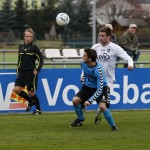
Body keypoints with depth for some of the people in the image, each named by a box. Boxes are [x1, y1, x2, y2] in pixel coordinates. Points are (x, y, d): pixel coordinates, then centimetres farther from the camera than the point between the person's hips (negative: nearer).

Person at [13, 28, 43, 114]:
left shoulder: (34, 47, -6)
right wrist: (18, 70, 13)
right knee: (16, 89, -9)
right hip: (22, 73, 5)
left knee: (31, 93, -2)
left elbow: (41, 60, -3)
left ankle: (39, 109, 18)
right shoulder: (21, 47, 9)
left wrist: (37, 70, -12)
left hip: (31, 73, -5)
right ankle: (31, 101, 15)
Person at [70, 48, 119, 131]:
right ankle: (80, 119, 15)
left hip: (100, 88, -6)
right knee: (75, 100, -13)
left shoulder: (98, 70, -34)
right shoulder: (83, 63, -16)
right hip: (88, 86, 6)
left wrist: (90, 101, -34)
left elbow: (99, 89, -32)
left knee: (103, 106, -29)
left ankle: (113, 126, -9)